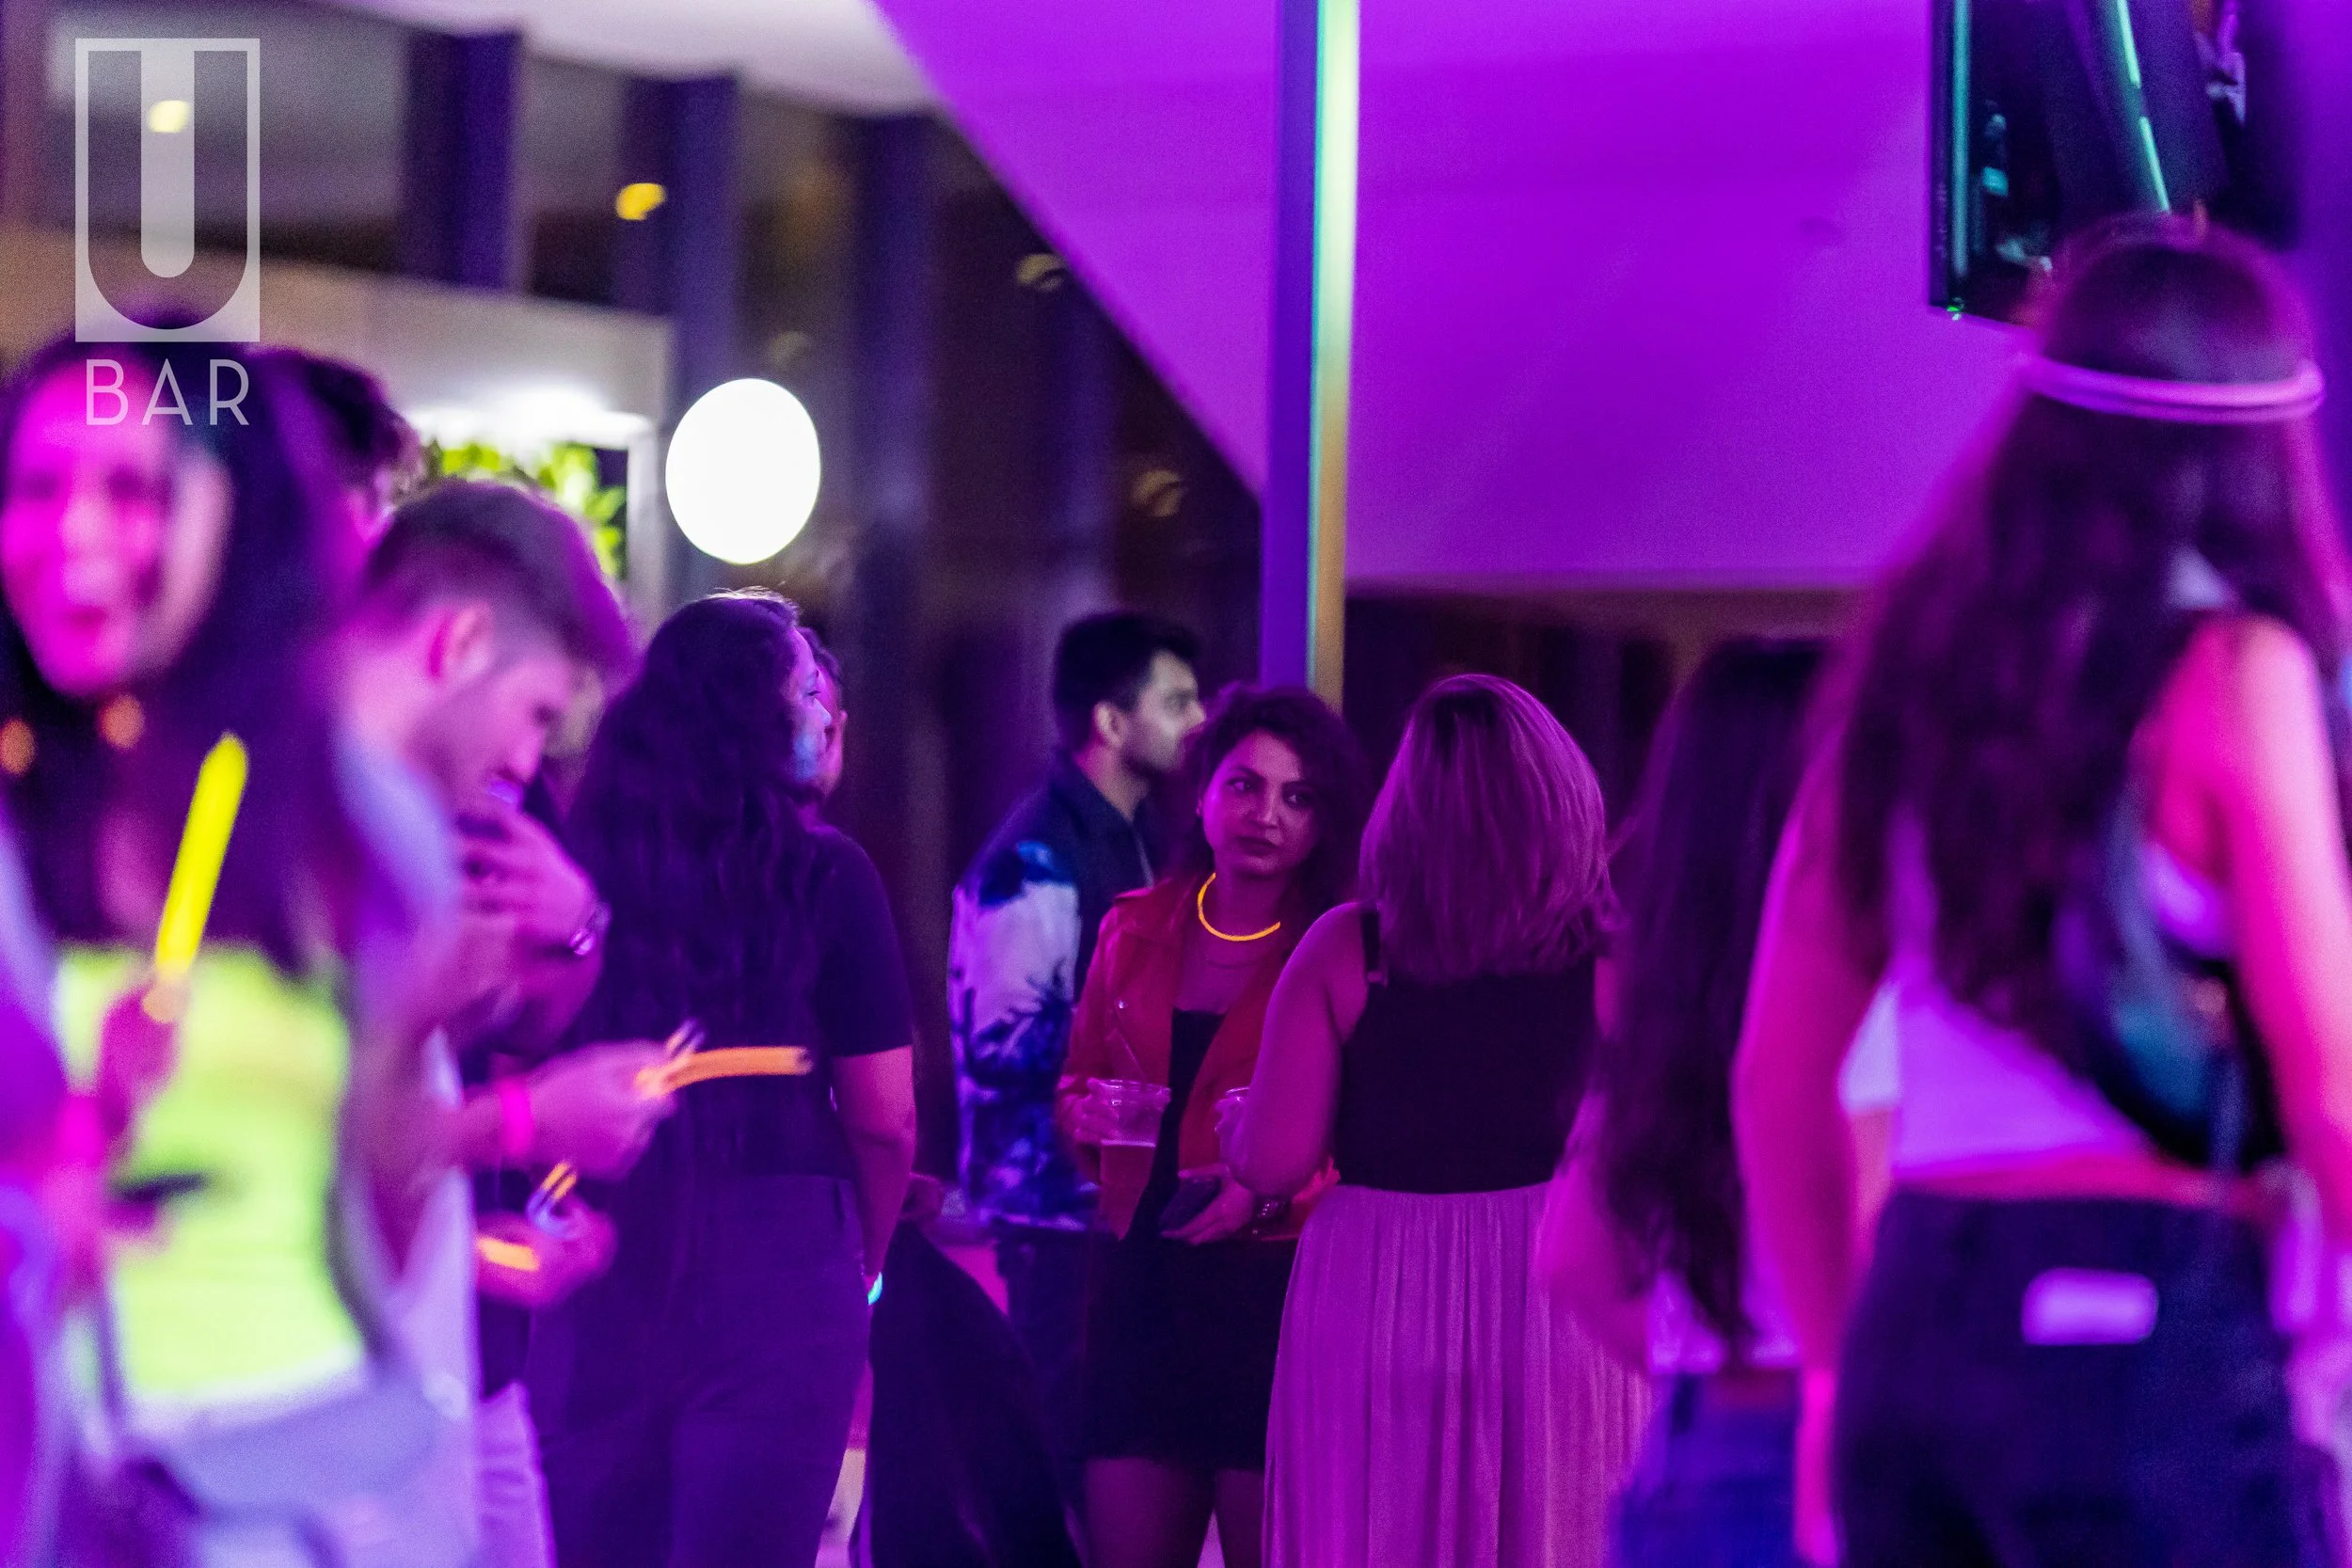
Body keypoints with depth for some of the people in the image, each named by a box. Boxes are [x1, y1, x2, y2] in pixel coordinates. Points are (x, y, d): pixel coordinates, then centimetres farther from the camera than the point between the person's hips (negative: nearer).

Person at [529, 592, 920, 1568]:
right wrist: (858, 1269, 15)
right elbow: (885, 1121, -3)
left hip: (597, 1273, 3)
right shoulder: (823, 875, -4)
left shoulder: (572, 867, 3)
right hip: (774, 1272, -3)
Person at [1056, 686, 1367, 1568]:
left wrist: (1273, 1193, -21)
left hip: (1274, 1289, -4)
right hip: (1140, 1287, 4)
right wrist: (1087, 1116, 0)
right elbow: (1075, 1083, 22)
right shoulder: (1134, 929, 11)